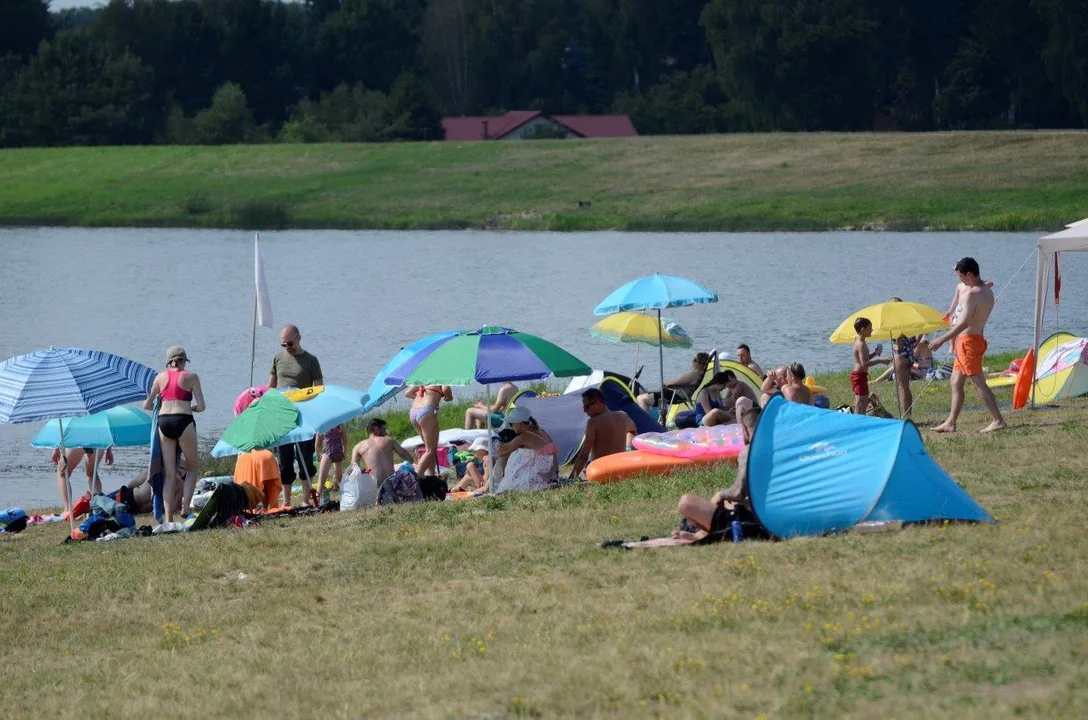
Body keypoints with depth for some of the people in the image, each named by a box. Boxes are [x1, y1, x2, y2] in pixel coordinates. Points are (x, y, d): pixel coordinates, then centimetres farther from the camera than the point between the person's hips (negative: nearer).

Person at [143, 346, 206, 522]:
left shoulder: (161, 377, 13)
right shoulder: (190, 377, 4)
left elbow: (147, 405, 15)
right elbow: (201, 407, 0)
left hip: (163, 422, 3)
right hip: (184, 422, -3)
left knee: (169, 473, 7)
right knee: (193, 467, 14)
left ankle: (168, 517, 0)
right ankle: (185, 506, -2)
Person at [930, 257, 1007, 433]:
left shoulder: (971, 294, -19)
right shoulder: (987, 292, 11)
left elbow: (964, 323, -29)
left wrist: (942, 340, -27)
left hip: (968, 340, -10)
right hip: (978, 338, 10)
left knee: (979, 382, -8)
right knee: (956, 383, 13)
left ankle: (998, 420, -8)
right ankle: (951, 423, 16)